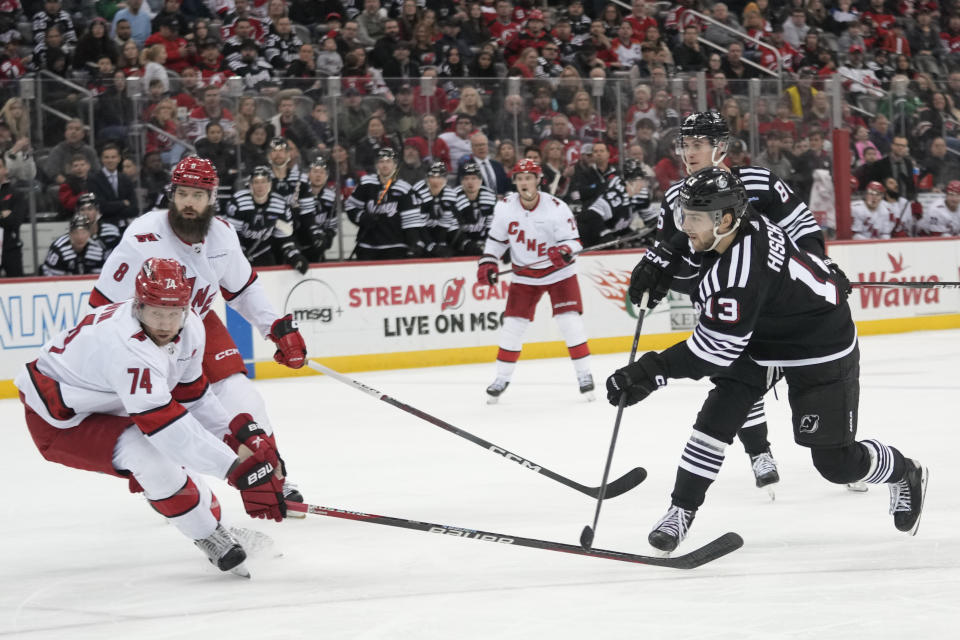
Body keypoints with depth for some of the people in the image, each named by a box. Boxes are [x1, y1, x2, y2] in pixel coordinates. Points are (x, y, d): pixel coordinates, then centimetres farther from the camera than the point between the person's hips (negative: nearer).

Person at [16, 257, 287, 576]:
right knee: (148, 454, -29)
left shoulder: (190, 326, -10)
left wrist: (240, 433, -6)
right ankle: (210, 539, -14)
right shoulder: (127, 344, -39)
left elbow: (191, 394, 5)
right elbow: (167, 424, -44)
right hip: (57, 419, -9)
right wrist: (235, 466, -46)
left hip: (105, 406, 9)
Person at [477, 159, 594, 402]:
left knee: (570, 321, -11)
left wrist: (564, 251, -35)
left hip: (558, 272, -3)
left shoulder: (557, 208, -19)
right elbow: (496, 238, 5)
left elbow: (573, 240, -15)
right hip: (524, 275, 3)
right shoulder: (505, 207, -9)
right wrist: (487, 263, -6)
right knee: (512, 325, 0)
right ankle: (502, 378, 13)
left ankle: (584, 374, 1)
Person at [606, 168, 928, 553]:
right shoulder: (740, 220, -15)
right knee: (717, 416, -6)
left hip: (820, 352, -9)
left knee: (836, 463, -1)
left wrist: (652, 372, -37)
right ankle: (682, 511, 2)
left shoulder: (742, 271, -40)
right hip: (760, 338, 9)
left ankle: (905, 476, 29)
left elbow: (716, 349, -36)